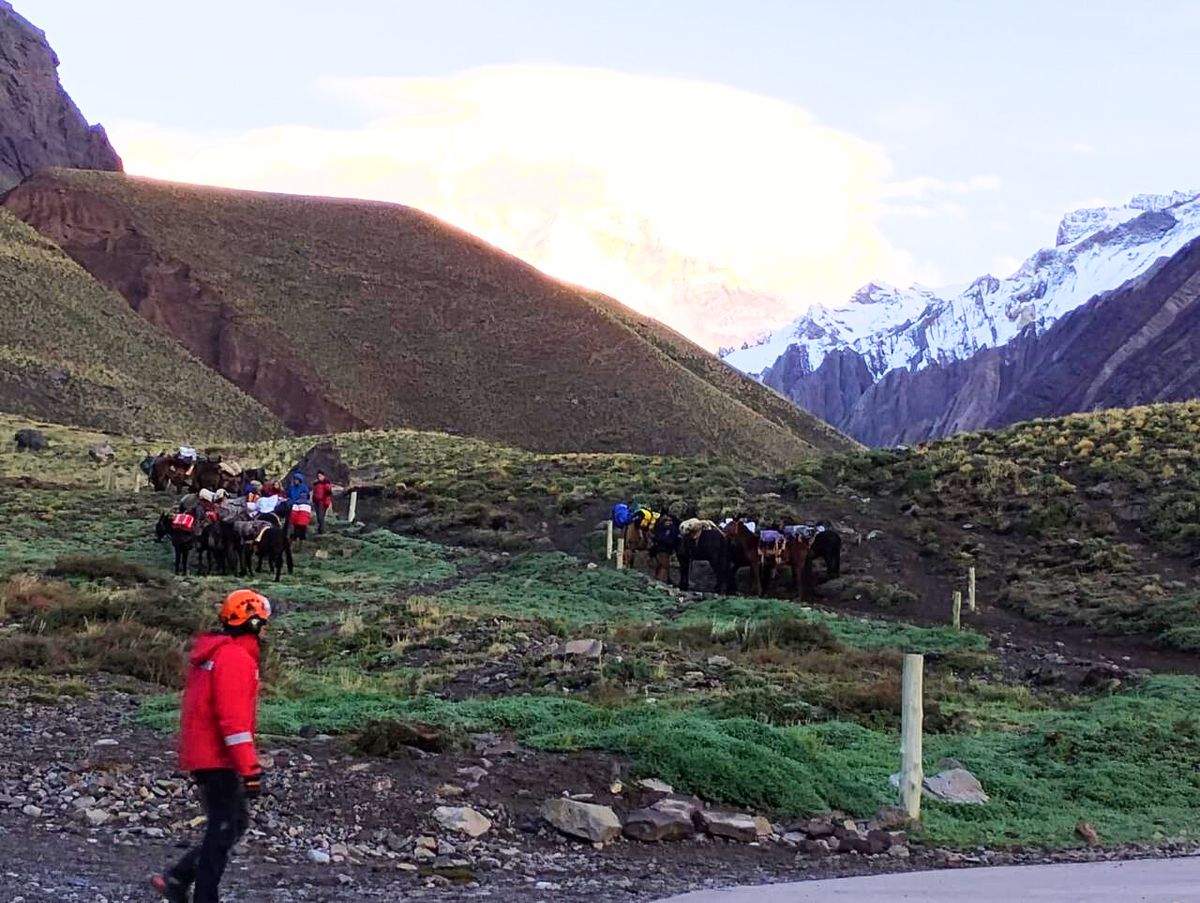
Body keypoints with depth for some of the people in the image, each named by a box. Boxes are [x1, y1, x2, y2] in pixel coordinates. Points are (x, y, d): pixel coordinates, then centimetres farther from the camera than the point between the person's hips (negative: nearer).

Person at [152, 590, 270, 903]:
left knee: (235, 823, 16)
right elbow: (234, 719, -24)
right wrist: (251, 770, -25)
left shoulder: (214, 652, 15)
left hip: (203, 756, 10)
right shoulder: (235, 658, -17)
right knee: (224, 830, -2)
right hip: (218, 760, -10)